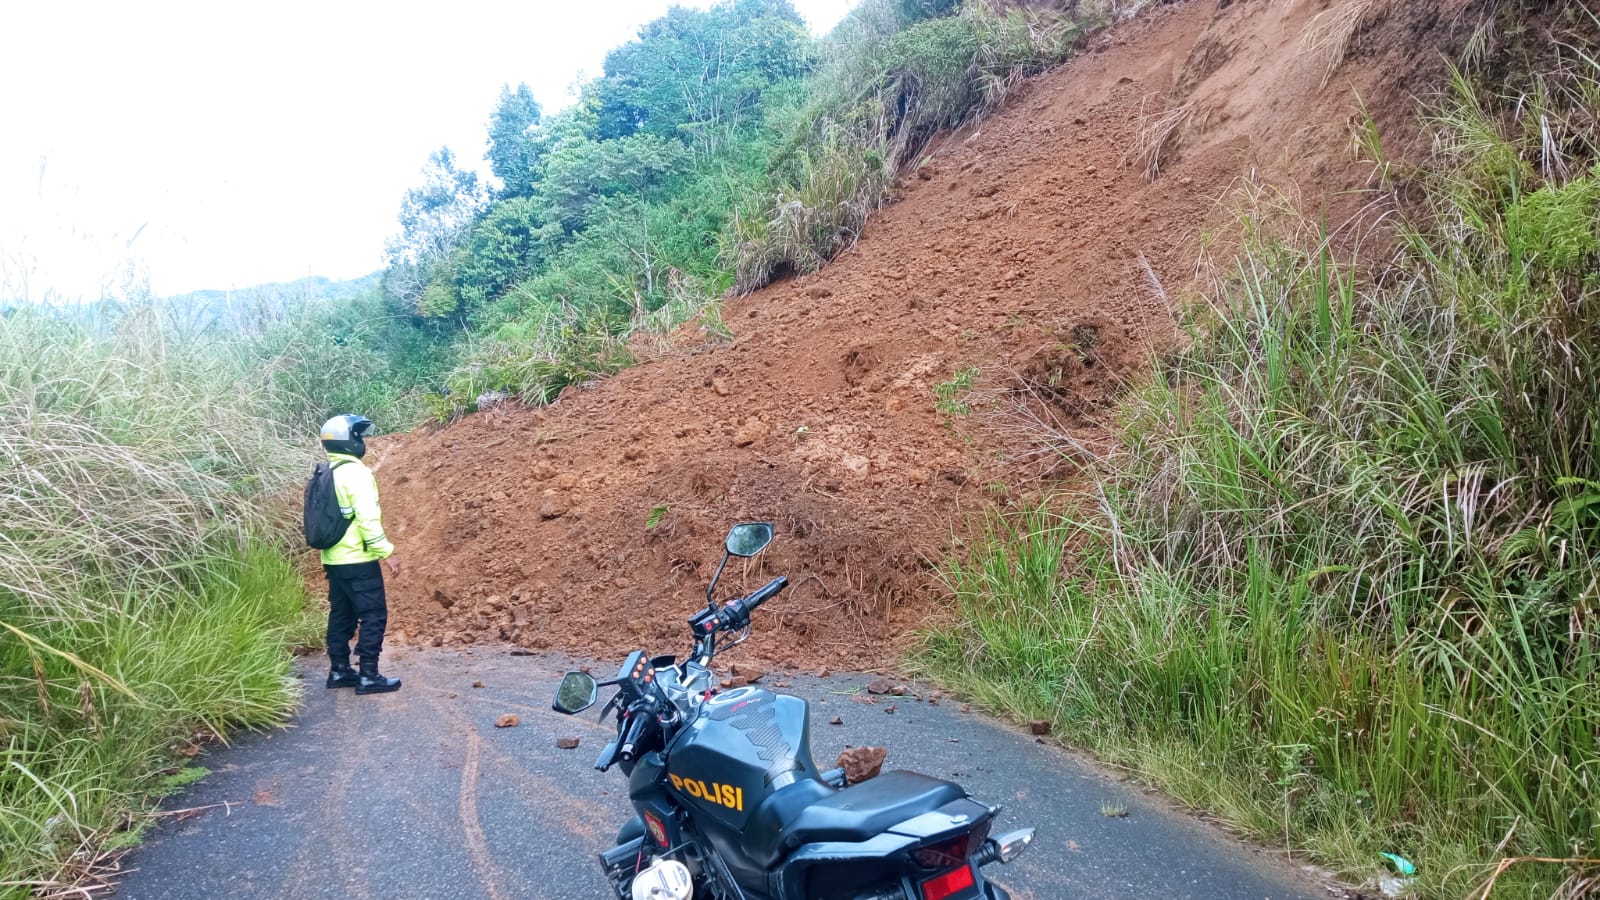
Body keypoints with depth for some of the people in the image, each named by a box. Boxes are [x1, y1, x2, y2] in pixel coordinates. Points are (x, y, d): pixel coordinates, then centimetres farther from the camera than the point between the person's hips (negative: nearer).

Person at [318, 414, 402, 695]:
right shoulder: (355, 472, -16)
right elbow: (367, 518, -21)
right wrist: (385, 552, -17)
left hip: (334, 560, 9)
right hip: (359, 561, -9)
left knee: (341, 615, 15)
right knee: (374, 616, -3)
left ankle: (339, 671, 21)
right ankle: (368, 676, -2)